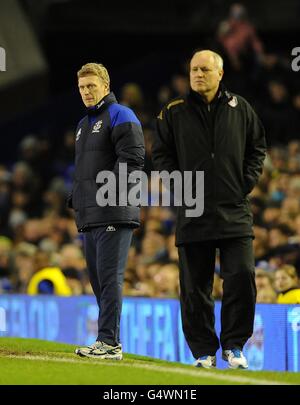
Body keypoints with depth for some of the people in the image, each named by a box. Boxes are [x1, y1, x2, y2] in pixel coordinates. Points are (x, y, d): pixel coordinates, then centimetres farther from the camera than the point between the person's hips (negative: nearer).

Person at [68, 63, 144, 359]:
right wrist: (75, 198, 16)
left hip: (114, 213, -9)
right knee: (98, 278, 9)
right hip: (89, 217, 9)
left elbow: (132, 159, -13)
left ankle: (109, 342, -15)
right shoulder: (83, 124, 24)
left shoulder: (120, 116, -3)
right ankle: (110, 341, 14)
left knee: (109, 277, -13)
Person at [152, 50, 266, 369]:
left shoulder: (240, 109, 8)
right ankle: (204, 351, 11)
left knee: (242, 277, -9)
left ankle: (233, 345, 4)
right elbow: (160, 153, 9)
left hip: (235, 212, 0)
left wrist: (247, 181, 2)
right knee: (195, 286, 2)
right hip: (192, 214, 0)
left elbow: (257, 148, 15)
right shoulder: (174, 112, 5)